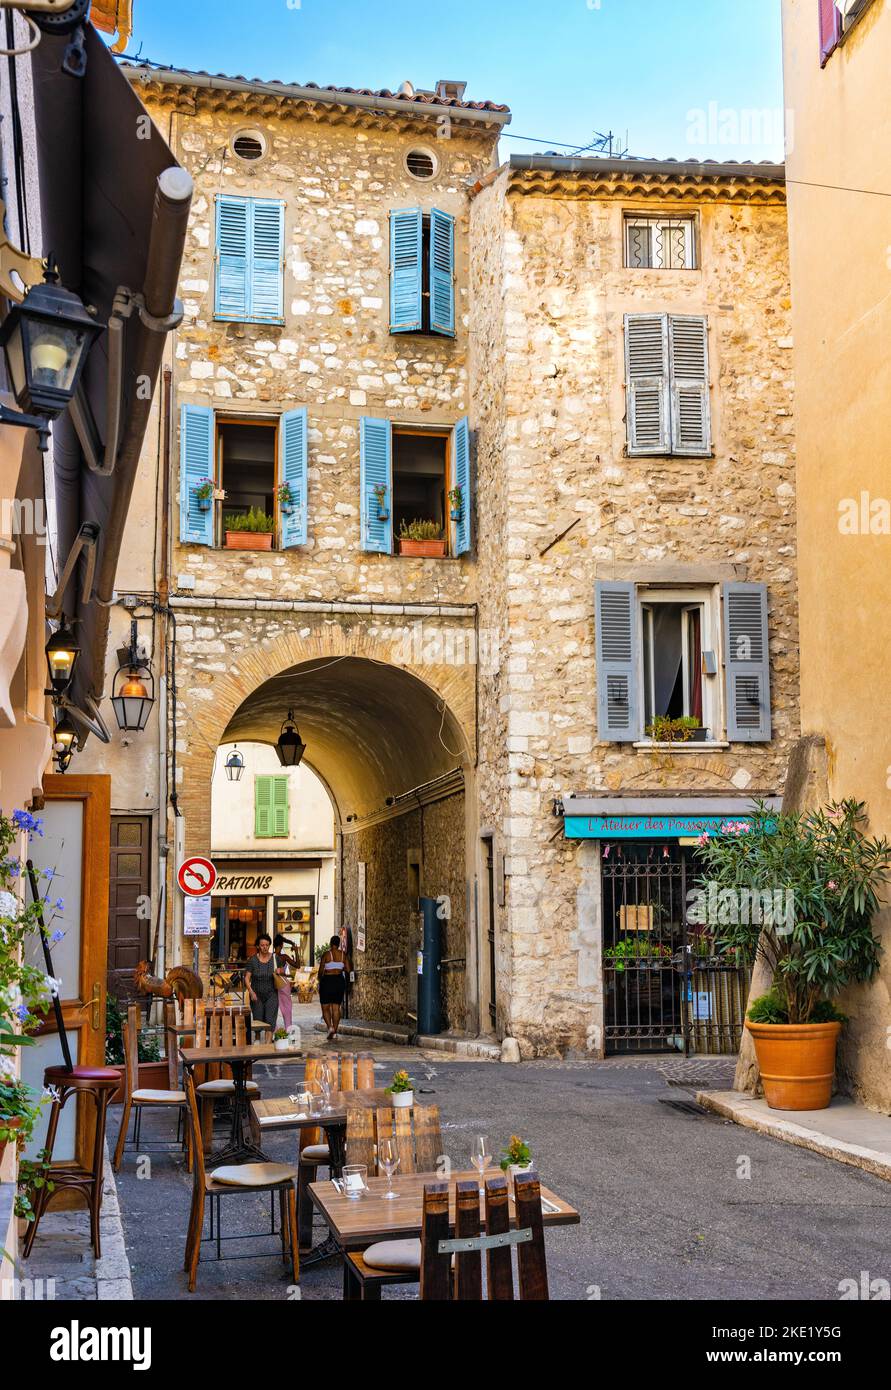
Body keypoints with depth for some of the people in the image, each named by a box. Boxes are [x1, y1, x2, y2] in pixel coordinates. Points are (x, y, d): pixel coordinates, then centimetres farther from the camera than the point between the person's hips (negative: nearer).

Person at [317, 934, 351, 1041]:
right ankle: (334, 1033, 7)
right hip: (339, 980, 4)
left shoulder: (326, 954, -9)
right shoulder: (343, 954, 2)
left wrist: (320, 980, 13)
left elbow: (321, 970, -6)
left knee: (325, 1007, 6)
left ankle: (330, 1027, -16)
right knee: (336, 1008, 9)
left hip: (327, 980, -4)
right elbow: (348, 969, 2)